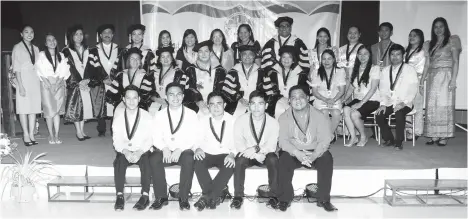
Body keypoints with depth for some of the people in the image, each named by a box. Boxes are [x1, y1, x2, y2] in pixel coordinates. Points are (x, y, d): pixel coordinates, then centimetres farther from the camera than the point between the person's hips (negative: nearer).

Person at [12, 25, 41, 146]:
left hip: (35, 80, 5)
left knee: (34, 107, 2)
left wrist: (40, 82, 4)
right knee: (23, 107, -4)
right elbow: (16, 68, -6)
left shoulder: (35, 48, 15)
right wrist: (20, 85, -13)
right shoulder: (17, 47, 0)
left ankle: (31, 134, 6)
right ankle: (26, 135, 0)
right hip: (23, 79, -5)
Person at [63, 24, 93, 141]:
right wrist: (79, 82, -13)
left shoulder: (87, 50, 14)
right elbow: (70, 68, -6)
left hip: (85, 82, 4)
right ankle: (78, 132, 0)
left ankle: (82, 130, 8)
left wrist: (87, 79, -8)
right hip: (73, 83, -4)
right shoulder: (67, 51, 1)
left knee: (85, 105, 2)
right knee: (75, 106, -5)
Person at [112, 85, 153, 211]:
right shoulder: (118, 115, 2)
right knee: (119, 161, -31)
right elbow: (116, 138, -3)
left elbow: (149, 139, -5)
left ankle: (145, 196, -28)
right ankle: (120, 196, -26)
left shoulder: (146, 116, -1)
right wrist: (125, 152, -22)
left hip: (142, 152, -1)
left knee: (146, 161, -33)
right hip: (124, 151, 1)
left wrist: (139, 152, -23)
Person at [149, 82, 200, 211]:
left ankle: (184, 198, -19)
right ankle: (161, 197, -15)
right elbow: (156, 137, 2)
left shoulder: (191, 114, 3)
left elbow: (194, 138, -3)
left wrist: (180, 150, -19)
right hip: (166, 152, 2)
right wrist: (164, 148, -19)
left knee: (189, 159, -34)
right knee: (154, 159, -29)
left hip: (184, 152, -1)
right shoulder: (159, 115, 8)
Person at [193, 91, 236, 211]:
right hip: (207, 154, 1)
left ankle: (207, 196, -26)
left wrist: (232, 154, -23)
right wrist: (198, 148, -21)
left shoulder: (232, 120, 2)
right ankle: (212, 196, -23)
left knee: (230, 166, -34)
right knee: (198, 163, -32)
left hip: (225, 155, -1)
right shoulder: (203, 121, 6)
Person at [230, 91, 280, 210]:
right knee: (240, 160, -31)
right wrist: (257, 155, -25)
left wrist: (256, 149, -35)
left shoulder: (273, 122, -6)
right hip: (247, 154, 0)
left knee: (273, 159, -31)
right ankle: (238, 196, -19)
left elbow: (271, 146, -15)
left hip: (265, 155, 0)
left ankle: (274, 195, -19)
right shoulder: (240, 120, -6)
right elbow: (239, 143, -12)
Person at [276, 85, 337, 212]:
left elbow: (324, 140, -14)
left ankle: (323, 199, -17)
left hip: (315, 152, 0)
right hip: (293, 152, 0)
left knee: (327, 159, -30)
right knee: (284, 160, -31)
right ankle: (285, 199, -16)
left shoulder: (320, 116, -6)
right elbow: (283, 140, -12)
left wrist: (314, 155, -34)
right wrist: (297, 153, -31)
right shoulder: (284, 117, -3)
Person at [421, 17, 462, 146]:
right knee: (431, 107, 1)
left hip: (445, 76, -5)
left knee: (444, 105, -5)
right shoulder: (430, 44, 16)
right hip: (432, 78, 5)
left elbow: (456, 61, -4)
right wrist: (421, 82, 10)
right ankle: (434, 136, 5)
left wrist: (453, 80, -14)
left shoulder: (451, 41, 3)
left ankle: (444, 137, -1)